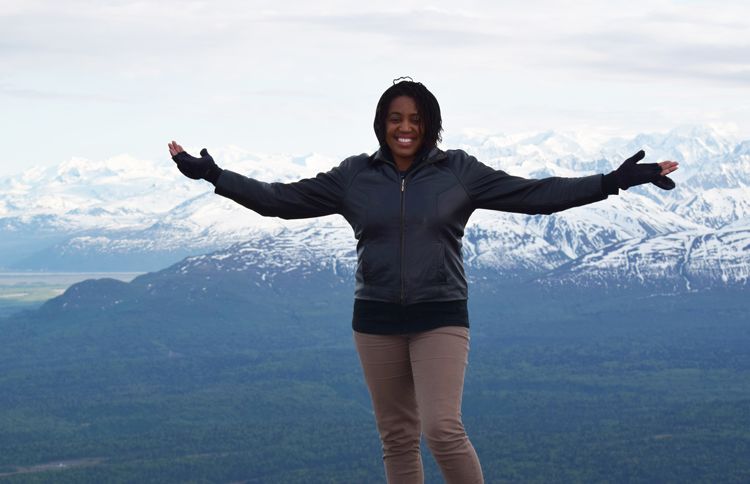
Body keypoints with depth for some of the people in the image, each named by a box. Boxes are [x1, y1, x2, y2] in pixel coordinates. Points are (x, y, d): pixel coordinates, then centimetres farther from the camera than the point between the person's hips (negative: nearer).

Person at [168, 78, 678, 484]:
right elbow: (282, 199, 5)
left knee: (443, 428, -16)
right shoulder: (354, 176, 3)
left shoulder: (458, 171, -2)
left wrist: (613, 182, -11)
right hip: (377, 319, 3)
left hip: (441, 316, -3)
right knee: (397, 437, 8)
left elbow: (534, 193, -4)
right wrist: (212, 175, -1)